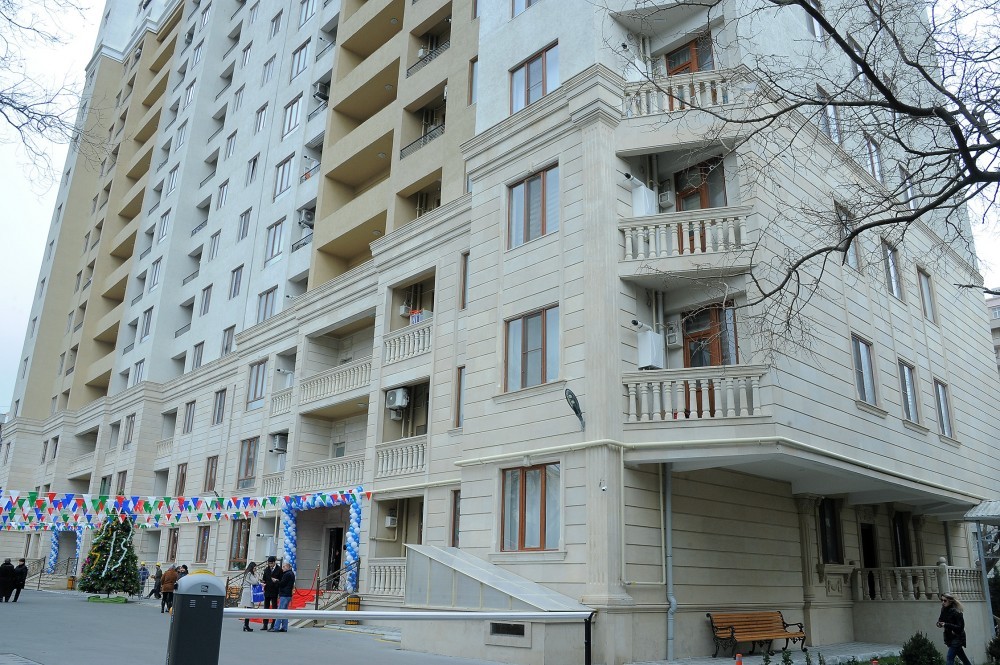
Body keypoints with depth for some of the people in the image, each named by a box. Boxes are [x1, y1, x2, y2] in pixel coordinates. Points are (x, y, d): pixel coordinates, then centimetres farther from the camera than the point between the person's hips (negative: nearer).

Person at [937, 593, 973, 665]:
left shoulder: (956, 612, -21)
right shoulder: (944, 610, 0)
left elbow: (961, 627, -22)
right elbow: (940, 620, 10)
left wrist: (946, 625, -30)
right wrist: (939, 624, -14)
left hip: (957, 637, -7)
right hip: (950, 637, 7)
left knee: (950, 657, -14)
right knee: (963, 658, 21)